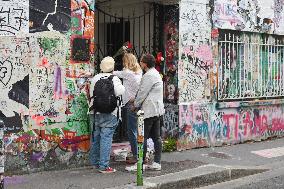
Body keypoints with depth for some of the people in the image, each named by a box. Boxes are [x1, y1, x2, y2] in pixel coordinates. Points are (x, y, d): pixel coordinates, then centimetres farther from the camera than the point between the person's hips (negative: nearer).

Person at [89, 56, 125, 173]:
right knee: (106, 138, -4)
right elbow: (120, 92, -20)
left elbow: (91, 94, 15)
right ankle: (103, 166, -4)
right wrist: (121, 85, -1)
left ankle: (95, 162, 27)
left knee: (96, 137, 15)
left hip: (95, 112, 6)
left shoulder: (95, 78, 9)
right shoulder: (113, 78, -8)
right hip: (109, 113, -6)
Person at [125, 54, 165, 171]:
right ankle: (157, 163, 12)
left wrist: (135, 105, 0)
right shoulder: (156, 73, 18)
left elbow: (142, 93, -14)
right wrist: (137, 102, 19)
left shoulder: (148, 76, -15)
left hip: (149, 110, -10)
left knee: (142, 137, -6)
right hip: (157, 110, 10)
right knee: (156, 137, 9)